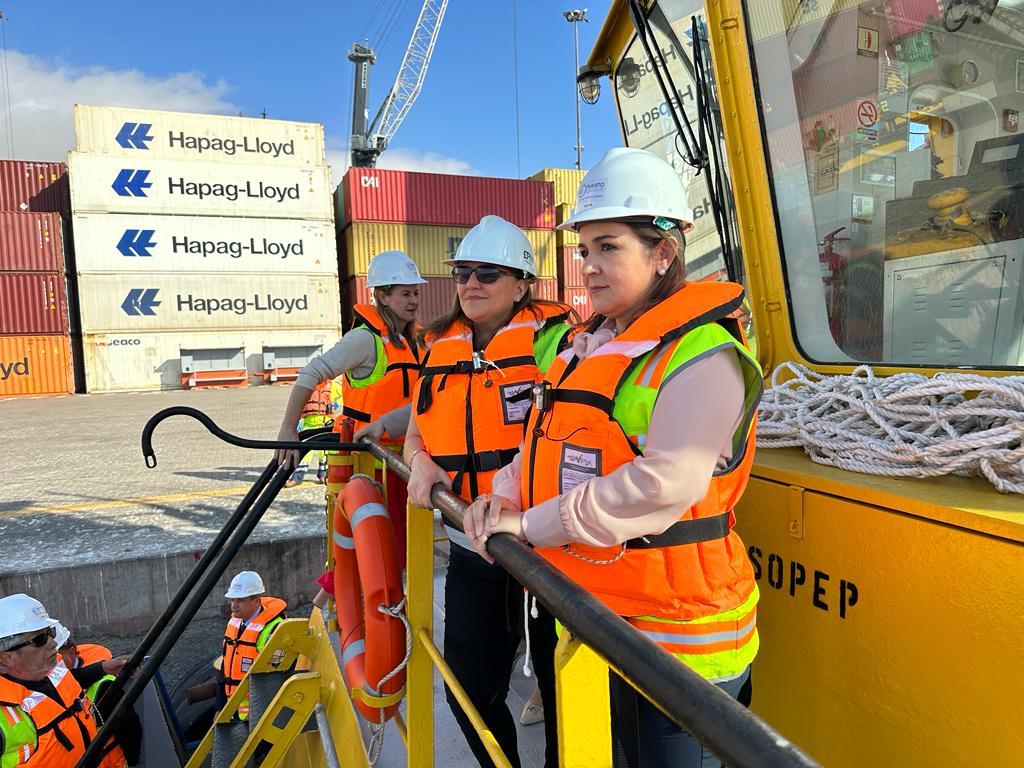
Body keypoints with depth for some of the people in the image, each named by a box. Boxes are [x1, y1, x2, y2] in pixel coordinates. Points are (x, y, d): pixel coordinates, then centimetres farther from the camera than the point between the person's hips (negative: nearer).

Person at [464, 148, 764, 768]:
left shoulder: (700, 353, -18)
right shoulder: (590, 346, 10)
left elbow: (666, 481, -31)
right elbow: (546, 447, 15)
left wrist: (533, 524, -25)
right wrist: (504, 498, -5)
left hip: (677, 640, -8)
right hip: (593, 621, 8)